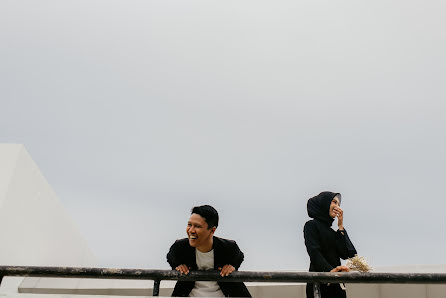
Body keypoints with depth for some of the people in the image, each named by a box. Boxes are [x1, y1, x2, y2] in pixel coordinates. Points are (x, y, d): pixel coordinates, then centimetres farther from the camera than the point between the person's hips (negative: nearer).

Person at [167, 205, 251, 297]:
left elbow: (238, 259, 13)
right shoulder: (179, 247, -9)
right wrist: (177, 266, -5)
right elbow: (171, 259, 16)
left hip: (222, 294, -1)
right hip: (191, 294, 1)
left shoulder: (229, 248, -11)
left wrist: (232, 266, -8)